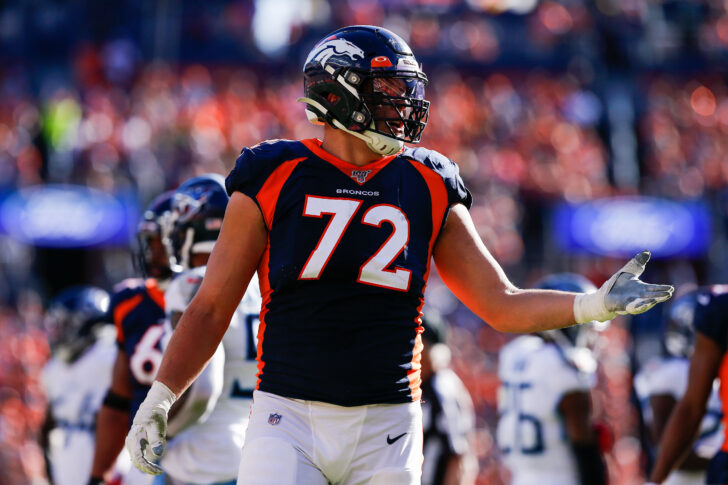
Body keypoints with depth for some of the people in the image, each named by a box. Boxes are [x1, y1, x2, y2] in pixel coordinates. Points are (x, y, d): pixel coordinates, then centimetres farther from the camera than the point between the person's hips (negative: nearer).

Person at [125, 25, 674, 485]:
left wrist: (596, 305, -5)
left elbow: (502, 305, 9)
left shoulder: (426, 190, 7)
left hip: (386, 426, 2)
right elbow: (212, 307, 4)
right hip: (289, 420, -2)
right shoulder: (274, 180, 0)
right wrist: (158, 399, -3)